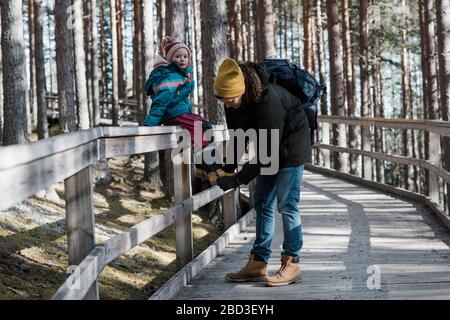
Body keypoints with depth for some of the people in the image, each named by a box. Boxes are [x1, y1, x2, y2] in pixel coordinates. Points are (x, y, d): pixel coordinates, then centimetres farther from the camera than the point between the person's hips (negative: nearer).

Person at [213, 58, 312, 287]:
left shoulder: (268, 101, -36)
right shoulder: (233, 102, -12)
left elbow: (269, 150, -32)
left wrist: (239, 179, -29)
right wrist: (226, 169, -11)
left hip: (290, 146, -8)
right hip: (270, 149, 8)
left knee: (287, 205, -9)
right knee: (262, 203, 7)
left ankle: (291, 264, -1)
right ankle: (258, 264, 12)